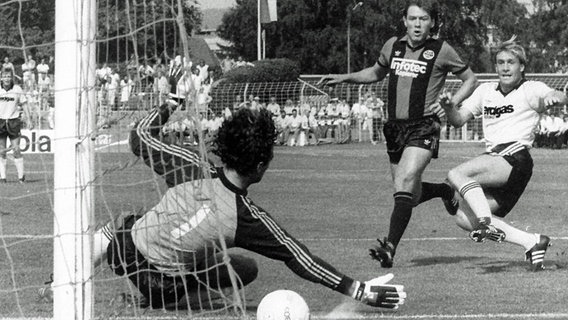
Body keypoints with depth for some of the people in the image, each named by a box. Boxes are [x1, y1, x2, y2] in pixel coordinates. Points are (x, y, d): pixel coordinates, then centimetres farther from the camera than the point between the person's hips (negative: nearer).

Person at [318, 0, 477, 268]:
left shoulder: (441, 50, -3)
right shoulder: (393, 46, 9)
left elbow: (470, 80, 7)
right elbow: (376, 72, 28)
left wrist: (452, 103, -8)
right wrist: (344, 78, 16)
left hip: (424, 127, -5)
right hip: (395, 126, 5)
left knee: (404, 182, -24)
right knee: (411, 196, 11)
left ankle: (390, 247, -29)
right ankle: (446, 191, 43)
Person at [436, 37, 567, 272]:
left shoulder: (531, 90, 2)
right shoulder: (485, 91, 19)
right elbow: (458, 120, 16)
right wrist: (449, 107, -7)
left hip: (515, 157, -7)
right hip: (494, 157, 7)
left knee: (456, 175, -24)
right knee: (464, 218, -7)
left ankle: (486, 222, -29)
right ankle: (531, 242, -6)